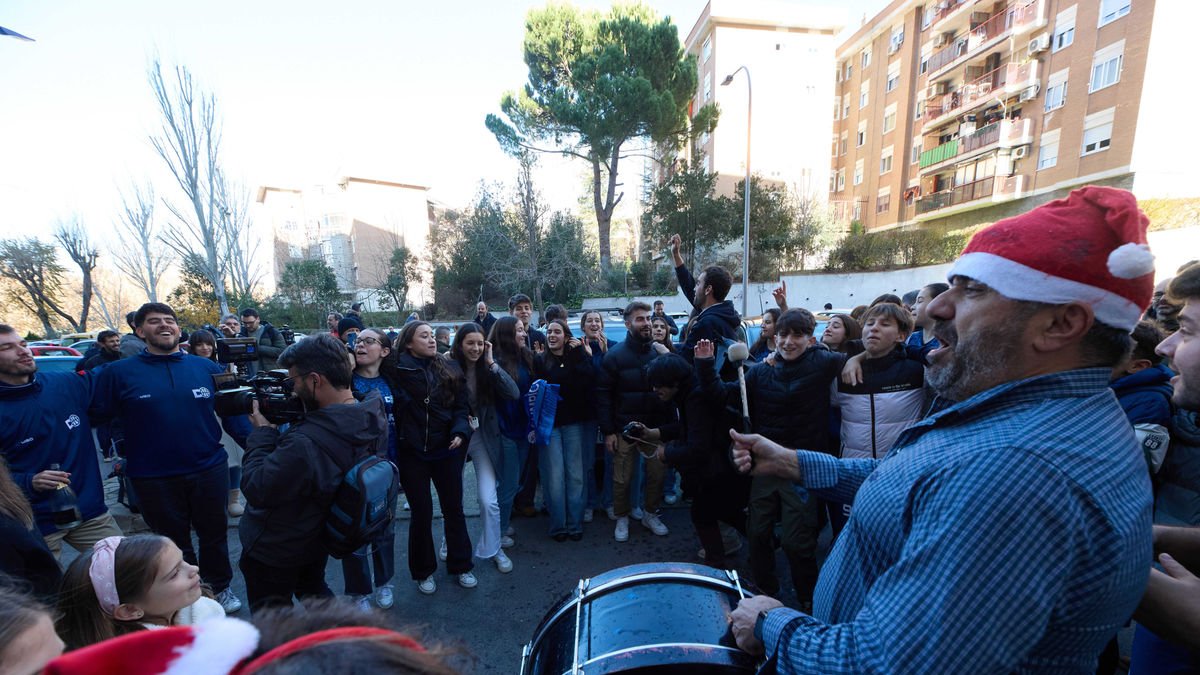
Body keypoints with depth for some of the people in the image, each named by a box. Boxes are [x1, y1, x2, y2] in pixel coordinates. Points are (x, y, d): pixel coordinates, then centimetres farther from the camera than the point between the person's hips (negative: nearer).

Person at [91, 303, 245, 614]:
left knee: (214, 533, 17)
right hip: (154, 477, -1)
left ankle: (219, 588, 38)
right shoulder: (118, 373, -3)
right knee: (174, 540, 17)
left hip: (210, 469, 1)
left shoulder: (206, 367, 0)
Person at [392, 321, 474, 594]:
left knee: (454, 508, 12)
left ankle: (460, 566, 31)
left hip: (446, 449, 3)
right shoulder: (398, 370, -7)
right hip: (412, 452, -2)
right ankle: (423, 571, 32)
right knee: (422, 512, 9)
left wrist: (460, 431, -11)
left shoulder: (449, 369, 3)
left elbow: (461, 405, 1)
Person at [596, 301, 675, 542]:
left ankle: (650, 514, 34)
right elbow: (603, 394, -7)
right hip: (625, 428, -3)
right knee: (622, 478, 6)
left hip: (656, 428, 3)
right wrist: (608, 431, -11)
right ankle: (622, 518, 29)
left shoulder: (659, 352, 3)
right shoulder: (615, 355, -6)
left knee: (656, 475, 11)